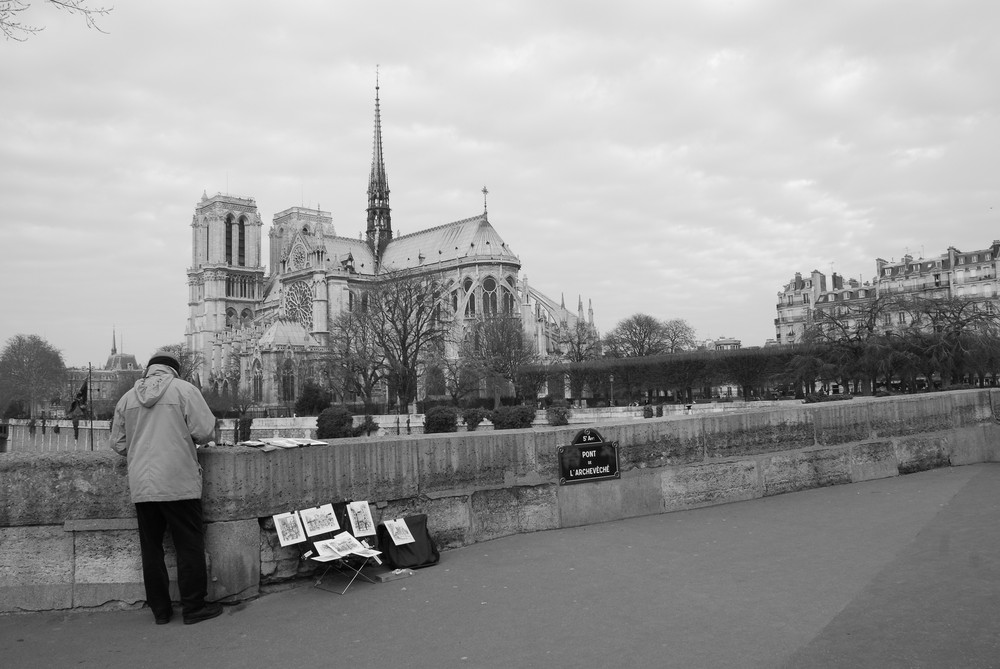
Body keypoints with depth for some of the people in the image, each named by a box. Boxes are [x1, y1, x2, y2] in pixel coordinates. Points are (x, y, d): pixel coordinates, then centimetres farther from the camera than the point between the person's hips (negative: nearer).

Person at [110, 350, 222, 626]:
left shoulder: (127, 397, 8)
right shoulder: (184, 389, -5)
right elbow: (205, 432, -9)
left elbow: (117, 443, 13)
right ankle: (194, 607, 8)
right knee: (189, 545, 4)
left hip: (141, 486, 5)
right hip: (178, 484, -4)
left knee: (151, 548, 12)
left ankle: (160, 610, 20)